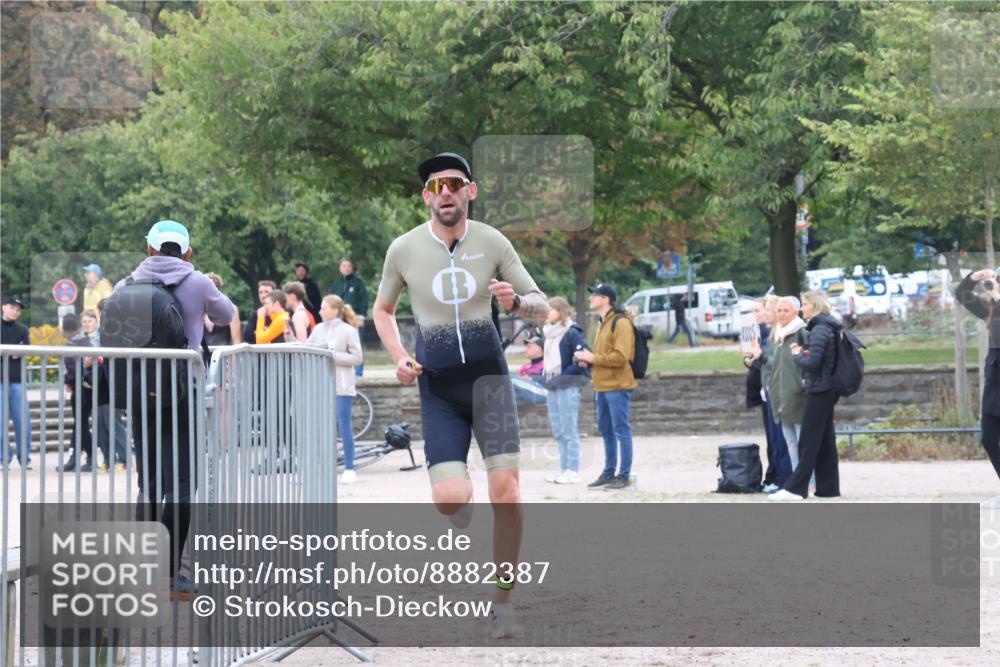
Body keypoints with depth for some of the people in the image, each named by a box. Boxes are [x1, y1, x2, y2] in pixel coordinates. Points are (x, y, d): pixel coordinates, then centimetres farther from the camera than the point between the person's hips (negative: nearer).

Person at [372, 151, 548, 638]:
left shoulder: (492, 242, -1)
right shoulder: (404, 249, -1)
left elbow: (541, 306, 5)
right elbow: (382, 311, 15)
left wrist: (517, 302, -18)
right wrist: (398, 357, -2)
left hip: (488, 375, 0)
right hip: (438, 386, 0)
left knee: (506, 489, -13)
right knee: (450, 499, -14)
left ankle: (502, 603, 3)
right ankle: (460, 513, 27)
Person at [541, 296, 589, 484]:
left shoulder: (571, 333, -9)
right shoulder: (549, 333, 15)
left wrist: (565, 374, -16)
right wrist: (546, 374, 12)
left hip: (567, 387, -9)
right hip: (552, 387, 9)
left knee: (569, 430, -6)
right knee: (558, 430, 10)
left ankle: (573, 471, -4)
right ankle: (564, 469, 16)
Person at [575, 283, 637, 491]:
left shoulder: (621, 323, -13)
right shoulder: (604, 323, 18)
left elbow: (621, 356, -21)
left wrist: (593, 358, -16)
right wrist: (588, 359, 8)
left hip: (617, 386, -10)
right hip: (602, 386, 10)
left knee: (622, 431, -5)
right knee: (606, 431, 14)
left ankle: (624, 476, -2)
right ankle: (609, 472, 21)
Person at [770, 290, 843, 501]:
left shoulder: (820, 330, -16)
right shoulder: (831, 328, 13)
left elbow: (812, 363, -22)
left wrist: (797, 355, -4)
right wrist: (805, 353, 6)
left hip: (818, 390, -10)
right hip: (828, 390, 10)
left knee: (808, 442, -8)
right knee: (825, 440, 10)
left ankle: (795, 488, -7)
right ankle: (828, 487, 12)